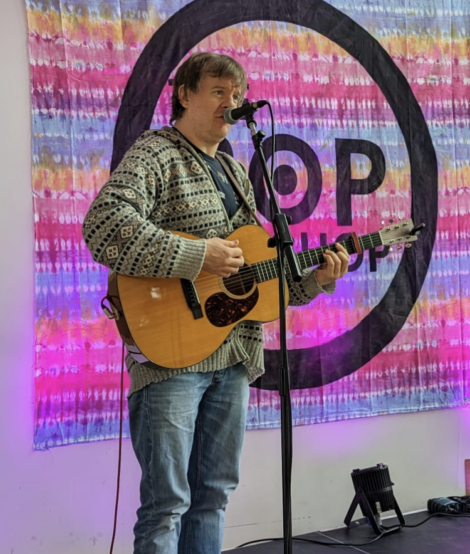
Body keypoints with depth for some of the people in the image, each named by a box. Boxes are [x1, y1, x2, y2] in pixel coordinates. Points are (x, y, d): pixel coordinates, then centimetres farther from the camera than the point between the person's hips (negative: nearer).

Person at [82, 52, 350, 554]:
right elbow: (103, 226, -25)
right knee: (167, 504, -6)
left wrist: (316, 279, 7)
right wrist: (198, 256, -25)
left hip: (233, 357, 8)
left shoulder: (234, 171, 20)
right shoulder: (155, 154, -6)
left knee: (213, 493, 15)